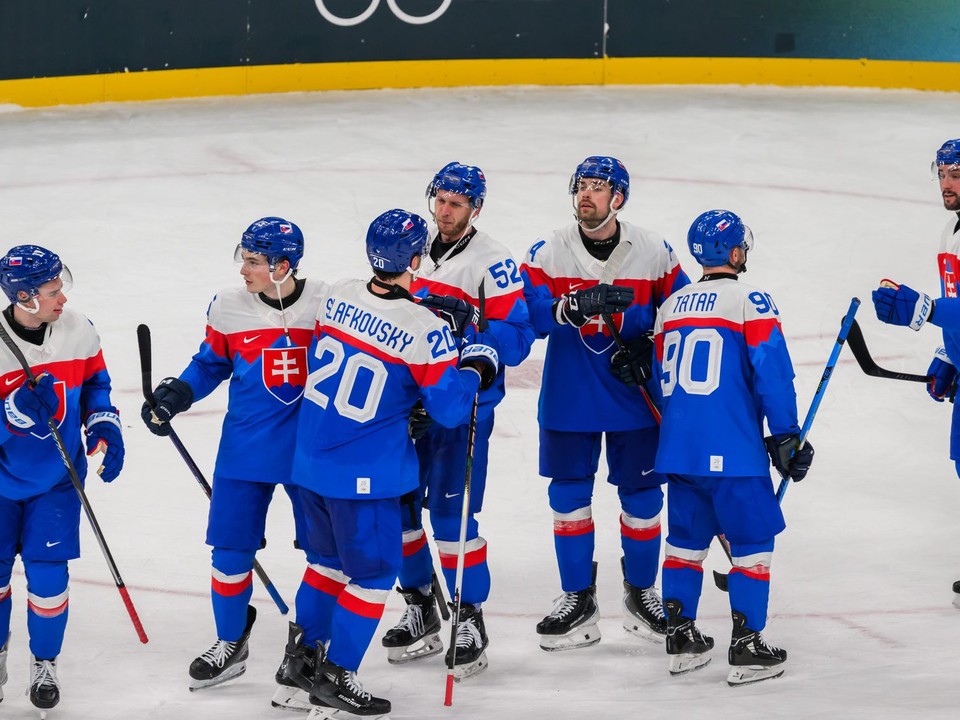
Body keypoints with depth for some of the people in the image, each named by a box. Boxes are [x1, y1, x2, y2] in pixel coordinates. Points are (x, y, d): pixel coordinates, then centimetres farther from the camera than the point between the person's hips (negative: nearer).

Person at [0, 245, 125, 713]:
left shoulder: (77, 331, -11)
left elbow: (95, 382, 7)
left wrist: (104, 430, -6)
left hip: (56, 479, 2)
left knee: (48, 575, -2)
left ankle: (44, 665, 19)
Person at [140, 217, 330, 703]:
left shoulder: (327, 304, -9)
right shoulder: (228, 307, -4)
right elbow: (210, 364, 9)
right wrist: (174, 396, -6)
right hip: (245, 449, 1)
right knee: (231, 549, 7)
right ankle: (230, 644, 27)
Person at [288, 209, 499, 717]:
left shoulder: (337, 297, -3)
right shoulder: (425, 331, -20)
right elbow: (449, 408, -14)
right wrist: (476, 368, 5)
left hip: (310, 461, 6)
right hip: (365, 476, -6)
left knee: (332, 557, 25)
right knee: (373, 571, 9)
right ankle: (334, 679, 10)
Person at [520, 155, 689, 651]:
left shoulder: (653, 252, -4)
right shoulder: (548, 253, -5)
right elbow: (529, 314, -17)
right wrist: (574, 305, -34)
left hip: (634, 399, 0)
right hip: (568, 400, 0)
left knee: (641, 494, 7)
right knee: (568, 494, 5)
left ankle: (641, 593, 25)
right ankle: (577, 600, 17)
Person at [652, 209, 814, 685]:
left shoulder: (672, 306, 13)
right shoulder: (750, 302, -7)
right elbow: (772, 373, -11)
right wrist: (785, 438, -3)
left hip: (678, 447, 6)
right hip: (732, 450, -6)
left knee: (686, 537, 16)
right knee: (753, 539, 2)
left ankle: (681, 639, 18)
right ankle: (746, 648, -1)